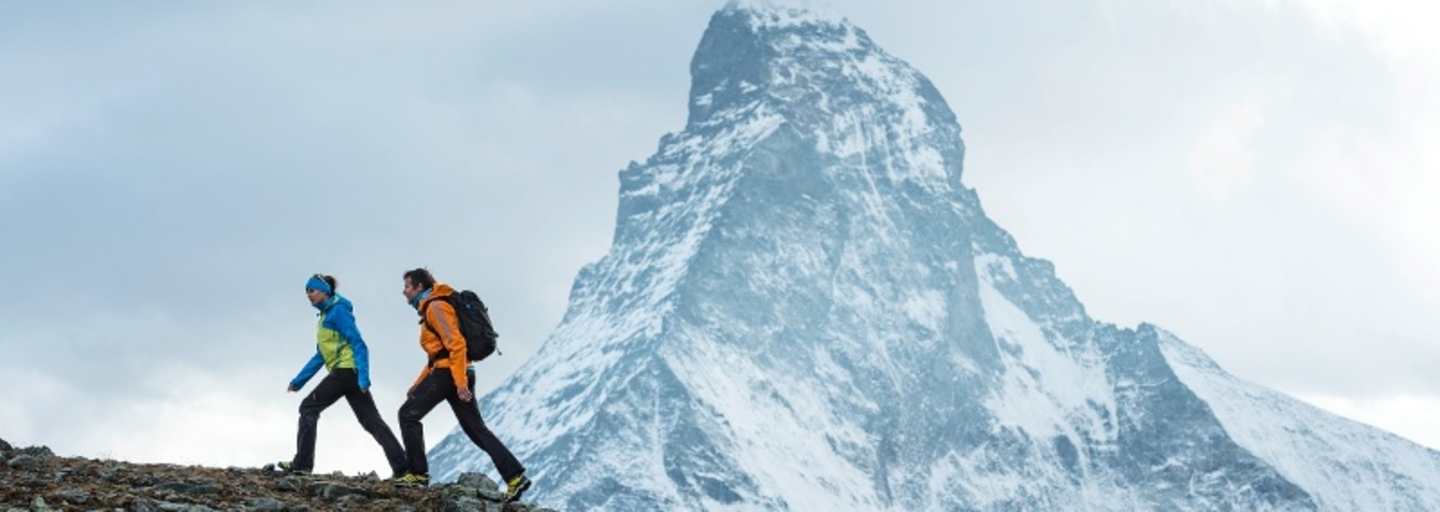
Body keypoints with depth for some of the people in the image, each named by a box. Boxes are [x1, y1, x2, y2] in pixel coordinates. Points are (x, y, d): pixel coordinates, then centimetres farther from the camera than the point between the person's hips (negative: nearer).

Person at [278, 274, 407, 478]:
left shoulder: (338, 311, -6)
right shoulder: (326, 315, 23)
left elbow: (358, 344, -14)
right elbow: (321, 355, 27)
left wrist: (363, 377, -24)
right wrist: (298, 381, 25)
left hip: (346, 370, -9)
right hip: (349, 374, 9)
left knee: (308, 408, -2)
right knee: (371, 421, 2)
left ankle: (302, 464, -4)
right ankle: (402, 466, -5)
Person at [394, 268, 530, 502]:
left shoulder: (435, 307, -8)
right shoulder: (429, 310, 24)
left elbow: (456, 343, -18)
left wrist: (460, 382, -25)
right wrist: (418, 384, 26)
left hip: (448, 374, -10)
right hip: (458, 376, 10)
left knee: (408, 414, -2)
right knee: (476, 429, 5)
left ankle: (418, 473, -3)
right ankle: (515, 476, -3)